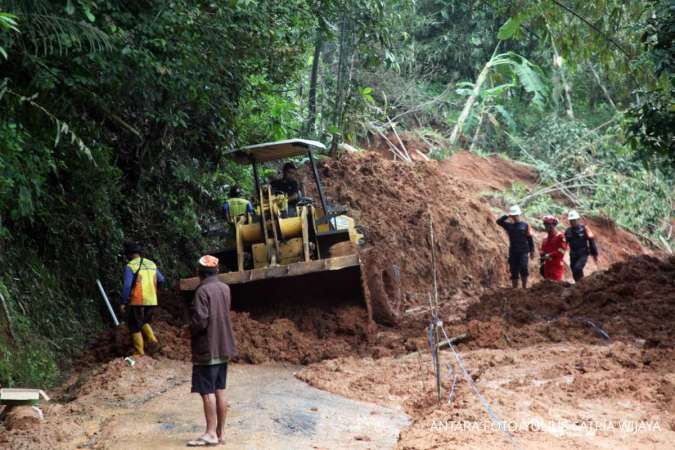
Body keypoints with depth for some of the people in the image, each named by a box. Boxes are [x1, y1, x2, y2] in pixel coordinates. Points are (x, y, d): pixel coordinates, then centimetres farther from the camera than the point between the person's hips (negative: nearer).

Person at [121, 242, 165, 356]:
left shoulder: (130, 266, -10)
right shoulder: (152, 264, 8)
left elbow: (127, 286, -16)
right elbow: (161, 280, 14)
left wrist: (123, 303, -10)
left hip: (137, 301, -5)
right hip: (151, 300, 6)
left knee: (135, 326, 7)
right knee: (145, 322, 25)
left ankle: (139, 353, 6)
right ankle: (152, 340, 4)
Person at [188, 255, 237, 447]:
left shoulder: (203, 291, -17)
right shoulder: (225, 288, 8)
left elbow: (200, 321, -22)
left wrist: (191, 330, -4)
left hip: (207, 349, -8)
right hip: (224, 347, 8)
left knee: (207, 391, -4)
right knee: (220, 391, 10)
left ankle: (211, 433, -4)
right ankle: (220, 432, 14)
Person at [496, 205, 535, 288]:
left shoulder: (525, 225, 4)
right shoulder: (509, 225, 10)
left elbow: (530, 238, 4)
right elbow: (499, 221, -2)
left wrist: (532, 250, -1)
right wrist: (507, 216, -6)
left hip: (523, 252, -3)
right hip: (513, 252, 3)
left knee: (523, 268, -17)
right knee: (514, 272, 5)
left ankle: (525, 287, -4)